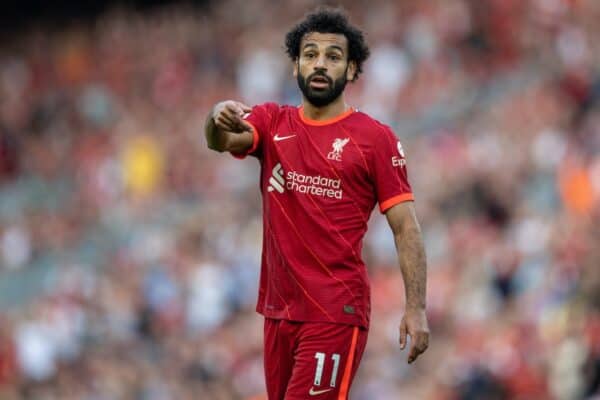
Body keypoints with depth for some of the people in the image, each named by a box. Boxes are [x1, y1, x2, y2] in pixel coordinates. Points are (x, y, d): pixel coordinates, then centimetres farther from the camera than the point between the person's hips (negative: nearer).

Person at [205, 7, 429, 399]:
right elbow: (223, 141, -11)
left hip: (337, 312, -5)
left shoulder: (376, 138, -1)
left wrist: (416, 309, -12)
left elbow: (406, 229, -3)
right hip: (279, 309, 5)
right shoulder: (272, 123, 10)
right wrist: (219, 118, -36)